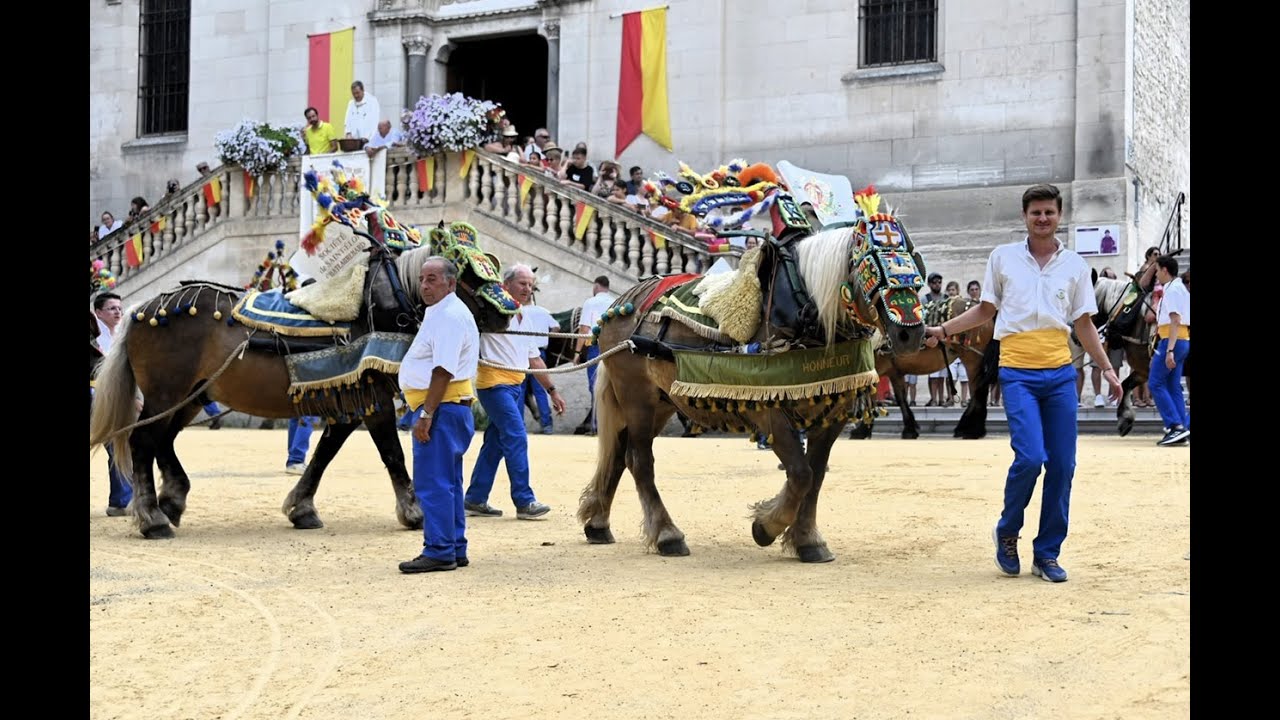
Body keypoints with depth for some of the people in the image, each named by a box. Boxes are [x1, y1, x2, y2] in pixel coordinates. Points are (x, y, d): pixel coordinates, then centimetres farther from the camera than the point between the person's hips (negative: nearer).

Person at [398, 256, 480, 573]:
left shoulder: (449, 315, -15)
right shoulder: (440, 313, 20)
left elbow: (444, 370, -23)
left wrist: (426, 414, -25)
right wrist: (426, 412, 23)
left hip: (442, 408, -11)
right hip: (447, 408, 11)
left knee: (433, 484, -9)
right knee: (447, 483, 15)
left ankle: (439, 552, -7)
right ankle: (455, 550, 21)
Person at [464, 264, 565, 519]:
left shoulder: (526, 319, 19)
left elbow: (534, 359, 24)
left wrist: (552, 390, 23)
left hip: (517, 385, 8)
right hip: (495, 383, -8)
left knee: (496, 442, 9)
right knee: (516, 438, -13)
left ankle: (475, 500, 16)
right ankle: (524, 501, -11)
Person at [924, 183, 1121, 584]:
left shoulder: (1075, 266, 9)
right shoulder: (1003, 258, 5)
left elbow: (1084, 325, 12)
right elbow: (986, 310, 13)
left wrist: (1106, 368, 5)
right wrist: (943, 330, 4)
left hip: (1061, 374, 3)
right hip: (1018, 373, -3)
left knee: (1062, 465, 1)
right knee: (1030, 457, -16)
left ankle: (1047, 554, 14)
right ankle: (1007, 533, 10)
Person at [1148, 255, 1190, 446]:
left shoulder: (1172, 290, -13)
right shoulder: (1181, 288, 18)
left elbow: (1176, 321, -21)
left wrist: (1169, 350, -25)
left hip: (1172, 340, -10)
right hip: (1183, 340, 10)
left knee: (1156, 383, -7)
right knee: (1173, 386, 10)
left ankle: (1176, 426, -14)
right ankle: (1182, 429, 7)